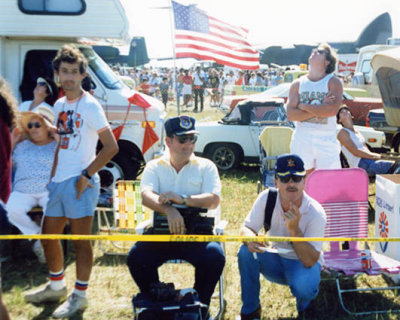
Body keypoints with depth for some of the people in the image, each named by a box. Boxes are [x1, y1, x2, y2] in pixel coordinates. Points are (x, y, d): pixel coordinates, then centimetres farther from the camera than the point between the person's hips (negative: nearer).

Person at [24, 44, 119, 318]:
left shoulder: (89, 106, -11)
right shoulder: (59, 105, 12)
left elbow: (111, 146, -15)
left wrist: (86, 176, -16)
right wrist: (53, 174, 11)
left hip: (80, 183, -8)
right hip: (58, 181, 8)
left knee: (80, 241, 2)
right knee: (48, 235, 16)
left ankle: (80, 295, 16)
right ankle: (56, 287, 35)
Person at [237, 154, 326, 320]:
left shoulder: (316, 213, -25)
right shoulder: (267, 198, -16)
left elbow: (310, 261, -28)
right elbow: (246, 228, -10)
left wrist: (294, 229, -42)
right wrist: (250, 238, -35)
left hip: (303, 264, -3)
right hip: (275, 259, 3)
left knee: (304, 286, -35)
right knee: (246, 252, -25)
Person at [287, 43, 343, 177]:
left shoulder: (333, 82, 1)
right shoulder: (298, 84, 8)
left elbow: (332, 110, -17)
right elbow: (290, 114, -4)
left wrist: (303, 106, -10)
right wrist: (320, 109, -12)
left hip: (327, 141, -2)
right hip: (301, 140, 2)